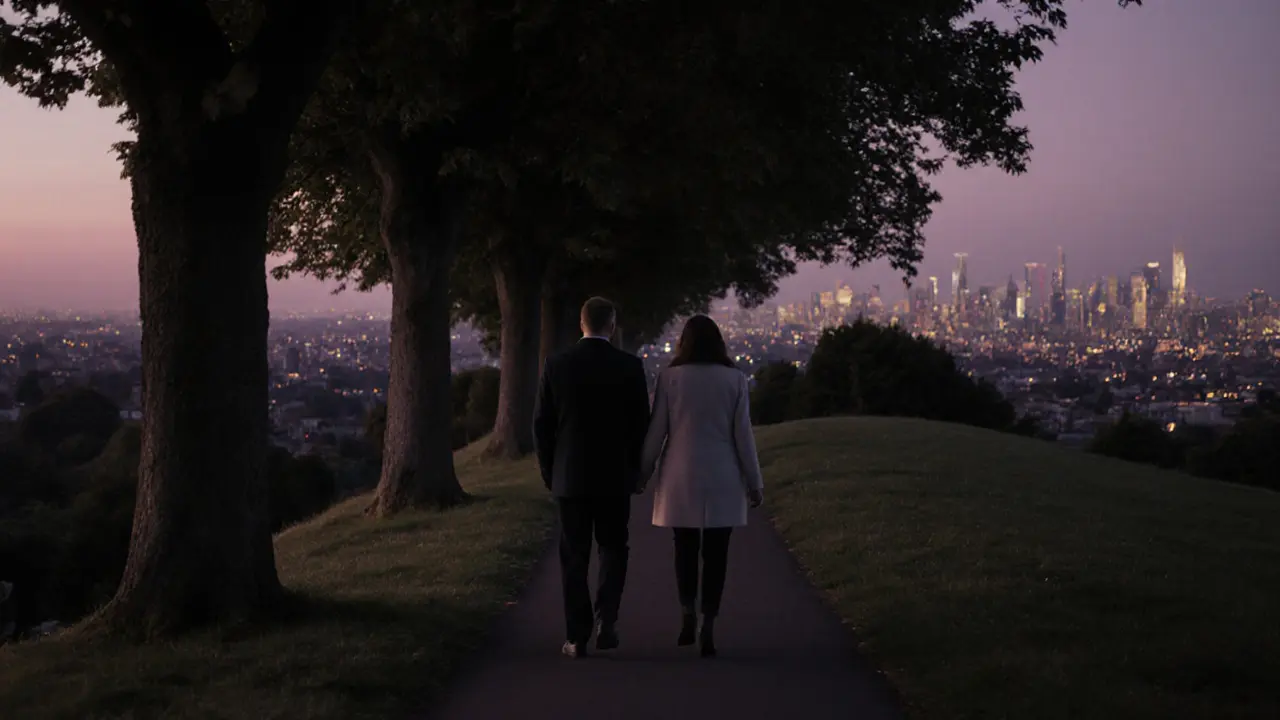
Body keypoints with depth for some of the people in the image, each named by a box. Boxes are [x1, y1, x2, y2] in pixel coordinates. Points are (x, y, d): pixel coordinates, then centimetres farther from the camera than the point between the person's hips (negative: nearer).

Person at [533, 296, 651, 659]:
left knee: (575, 557, 6)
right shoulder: (631, 366, -5)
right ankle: (605, 619, -3)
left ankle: (577, 637, 5)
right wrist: (635, 471, 10)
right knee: (613, 550, 14)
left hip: (570, 476, 0)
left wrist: (549, 472, 10)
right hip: (615, 476, 0)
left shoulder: (556, 365, -4)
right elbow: (641, 424, -2)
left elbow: (542, 424, -1)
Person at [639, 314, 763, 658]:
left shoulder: (670, 377, -3)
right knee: (715, 553, 4)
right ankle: (708, 630, 0)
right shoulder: (735, 379, -2)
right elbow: (743, 435, -1)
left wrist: (642, 472, 9)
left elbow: (656, 431, -1)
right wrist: (754, 482, 6)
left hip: (681, 478, 0)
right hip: (722, 479, 0)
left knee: (685, 548, 16)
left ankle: (688, 615, 3)